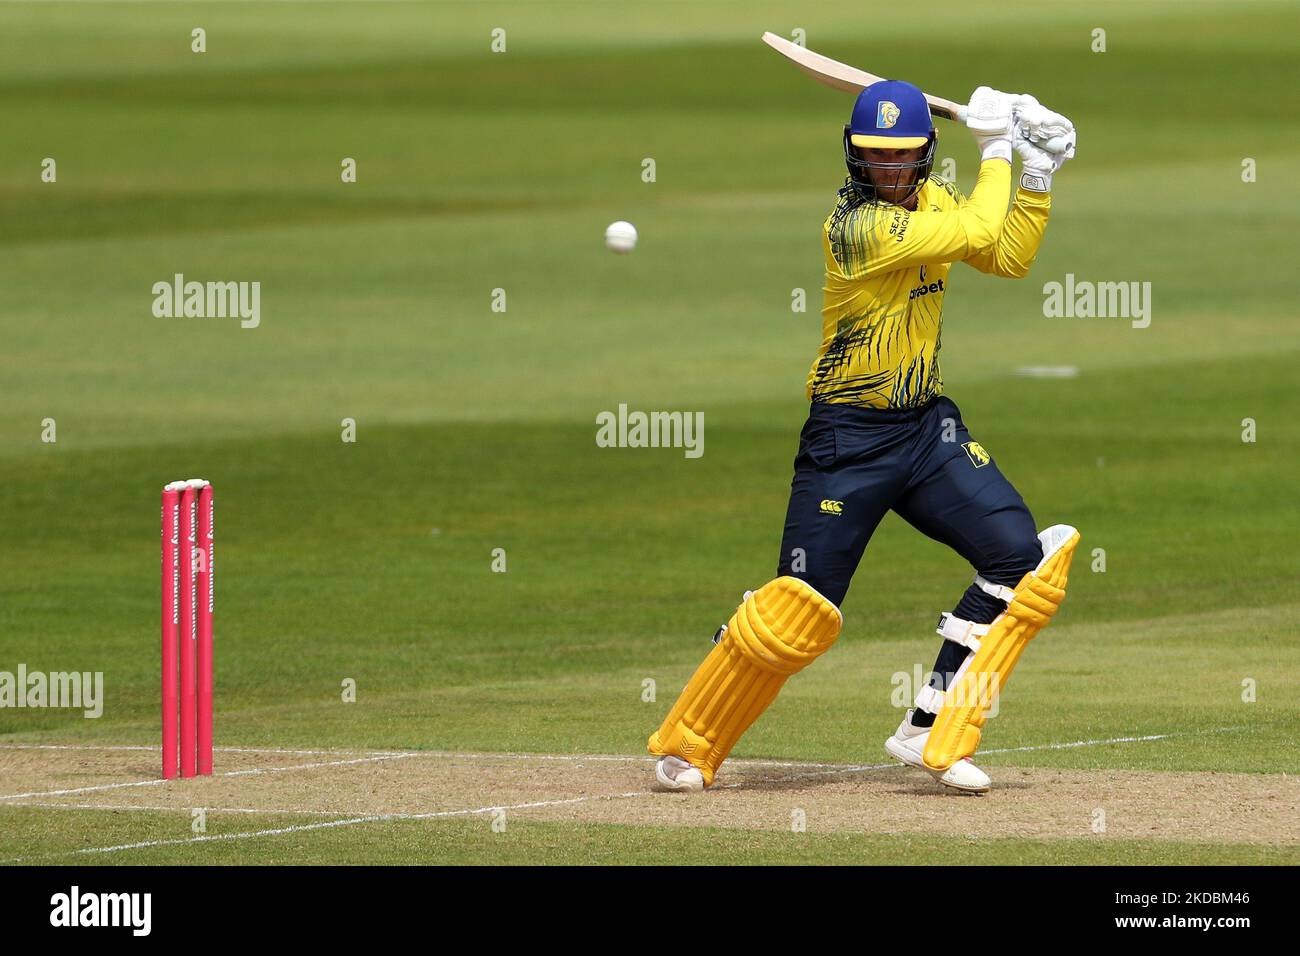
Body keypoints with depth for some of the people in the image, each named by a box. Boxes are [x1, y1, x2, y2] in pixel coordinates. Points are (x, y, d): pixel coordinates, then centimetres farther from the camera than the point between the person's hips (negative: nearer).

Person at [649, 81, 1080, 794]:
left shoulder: (930, 200, 6)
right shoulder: (856, 224, -21)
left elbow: (1009, 258, 9)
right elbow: (978, 232, -25)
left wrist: (1038, 173, -1)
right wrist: (996, 148, -11)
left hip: (928, 427, 8)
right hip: (848, 437, -7)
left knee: (1027, 559, -7)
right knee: (802, 608, -10)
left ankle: (931, 733, -1)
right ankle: (685, 748, 10)